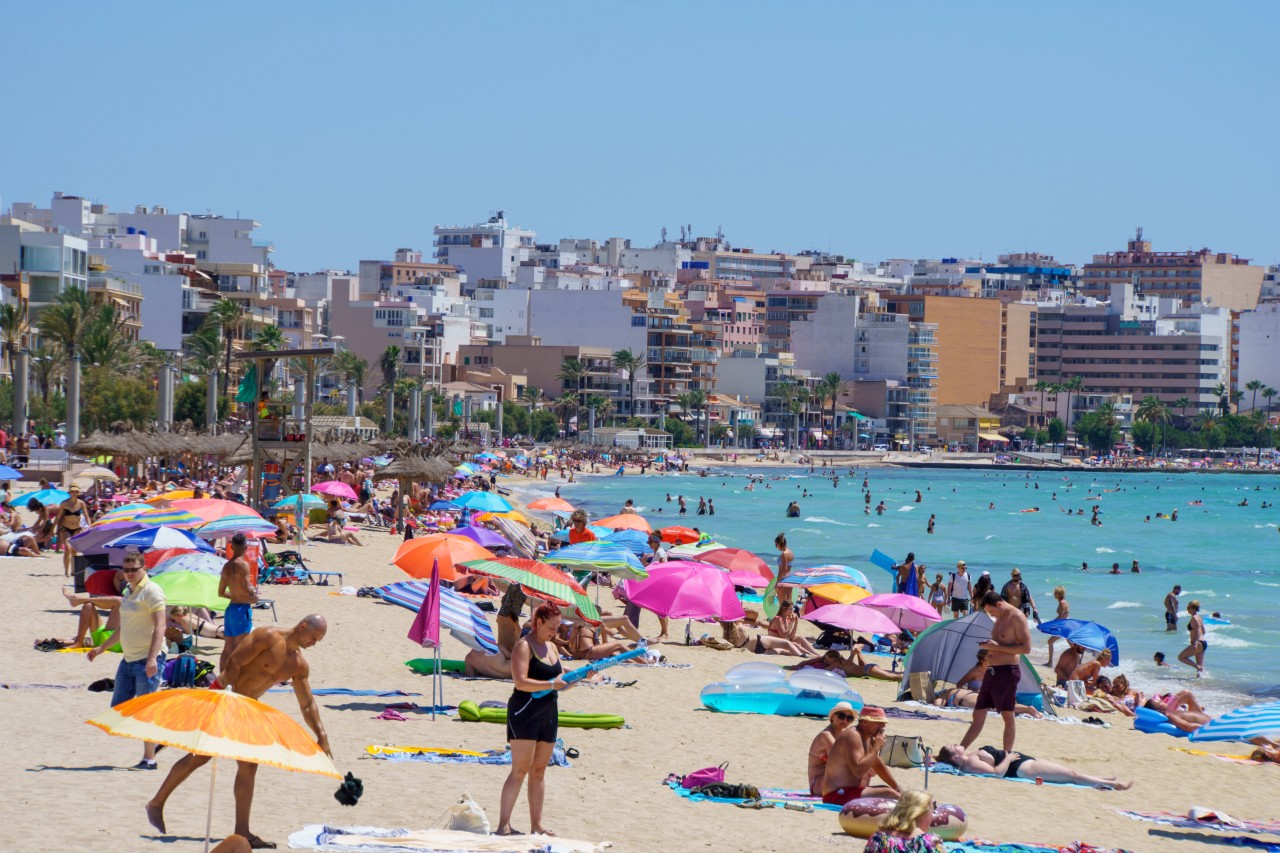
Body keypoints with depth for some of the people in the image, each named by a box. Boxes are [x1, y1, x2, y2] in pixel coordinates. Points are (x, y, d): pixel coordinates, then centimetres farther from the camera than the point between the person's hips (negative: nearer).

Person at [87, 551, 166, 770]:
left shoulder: (151, 591, -10)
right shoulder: (127, 592, 16)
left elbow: (159, 626, -18)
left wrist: (152, 658, -27)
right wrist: (101, 648, 31)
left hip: (148, 659, -9)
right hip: (128, 659, 9)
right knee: (118, 707, 9)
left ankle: (149, 759, 1)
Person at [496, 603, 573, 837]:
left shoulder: (552, 648, 16)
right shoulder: (524, 646, -10)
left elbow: (560, 683, 22)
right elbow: (521, 682, -21)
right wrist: (551, 684, -25)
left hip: (548, 713, 8)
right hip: (525, 712, -8)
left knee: (539, 770, 9)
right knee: (521, 769, -11)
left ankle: (536, 825, 12)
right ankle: (503, 824, -10)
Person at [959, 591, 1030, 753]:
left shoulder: (1016, 617, -12)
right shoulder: (1000, 618, 15)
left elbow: (1026, 647, -18)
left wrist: (997, 647, -18)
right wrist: (989, 646, 8)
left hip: (1007, 671, -9)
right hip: (992, 671, 9)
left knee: (1008, 715, -3)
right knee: (978, 714, 10)